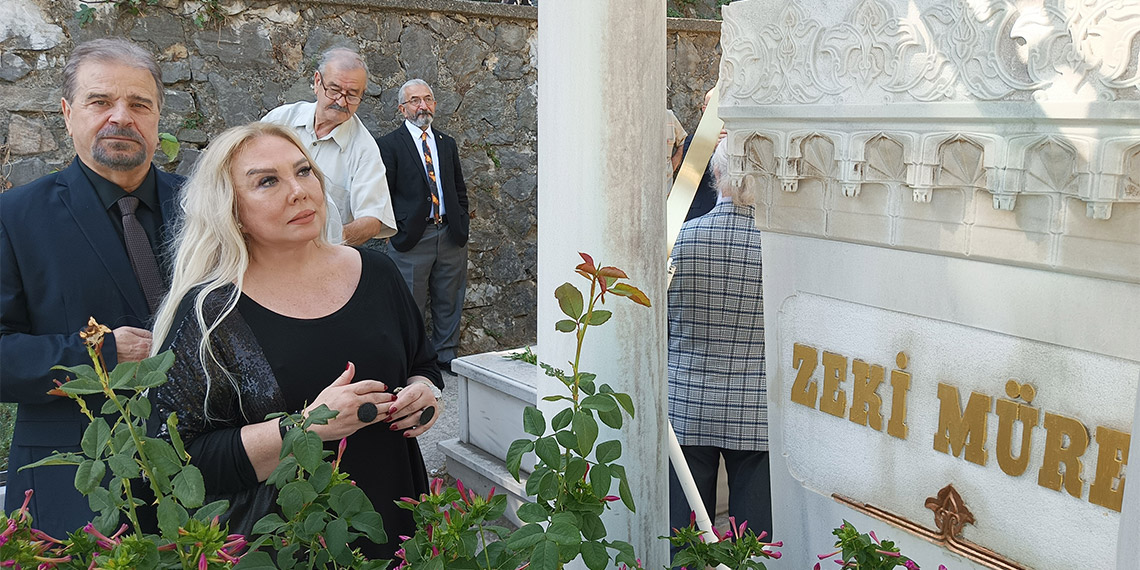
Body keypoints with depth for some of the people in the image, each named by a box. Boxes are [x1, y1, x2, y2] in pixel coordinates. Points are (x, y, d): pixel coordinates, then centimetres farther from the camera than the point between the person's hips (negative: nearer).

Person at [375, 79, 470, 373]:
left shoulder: (447, 144, 15)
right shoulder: (389, 144, -2)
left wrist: (462, 223, 10)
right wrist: (398, 230, -9)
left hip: (451, 236, 5)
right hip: (412, 237, -5)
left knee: (449, 302, 11)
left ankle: (446, 354, 24)